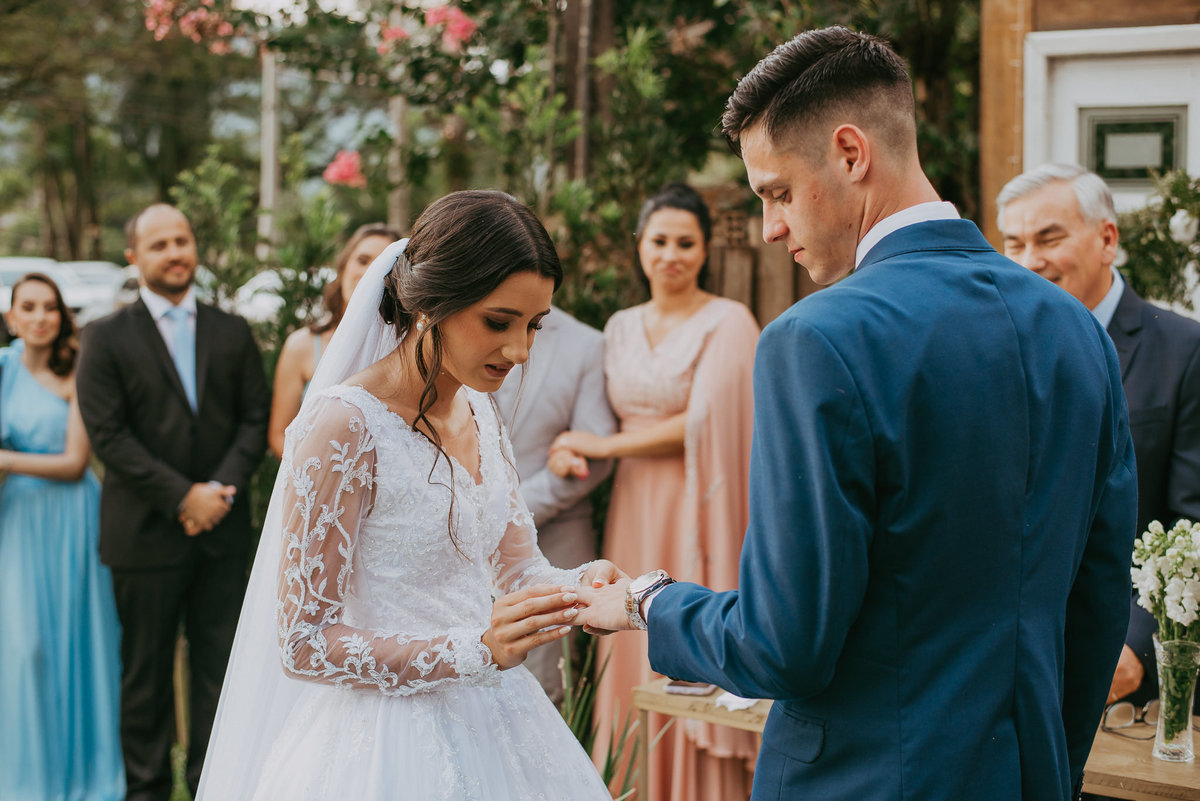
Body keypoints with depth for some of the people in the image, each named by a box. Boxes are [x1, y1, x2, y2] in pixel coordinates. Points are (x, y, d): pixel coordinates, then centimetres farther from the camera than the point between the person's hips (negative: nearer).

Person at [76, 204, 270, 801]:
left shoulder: (232, 333, 10)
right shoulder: (106, 339, -1)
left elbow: (255, 418, 6)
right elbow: (108, 436, -8)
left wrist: (222, 488, -10)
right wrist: (183, 497, -14)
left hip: (222, 528, 2)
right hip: (146, 530, -2)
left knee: (218, 662, 5)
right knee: (145, 668, 6)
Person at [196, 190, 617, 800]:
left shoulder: (478, 413, 5)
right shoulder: (346, 424, -19)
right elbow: (303, 644, -19)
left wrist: (578, 587, -12)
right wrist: (477, 649, -28)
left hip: (489, 725, 8)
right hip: (391, 744, -8)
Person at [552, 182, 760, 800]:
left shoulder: (728, 322, -5)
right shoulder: (620, 328, 13)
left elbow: (705, 424, -13)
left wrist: (605, 445, -8)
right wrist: (574, 450, 4)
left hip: (696, 514, -5)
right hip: (633, 515, 5)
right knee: (634, 673, 5)